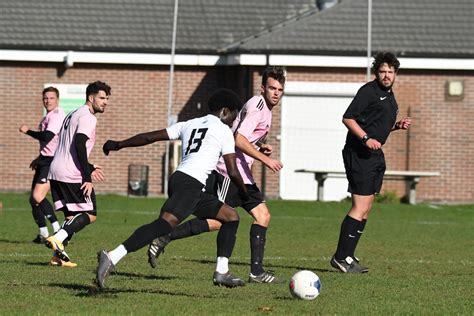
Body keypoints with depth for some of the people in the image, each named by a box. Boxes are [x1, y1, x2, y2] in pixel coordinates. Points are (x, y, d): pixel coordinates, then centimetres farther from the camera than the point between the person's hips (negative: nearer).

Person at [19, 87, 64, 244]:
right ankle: (43, 234, 18)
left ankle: (57, 229, -19)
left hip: (53, 162, -10)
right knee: (33, 199, 9)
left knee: (38, 196, -23)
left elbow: (47, 137, -25)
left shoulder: (57, 115, -12)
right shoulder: (47, 117, 20)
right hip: (44, 161, 10)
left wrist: (28, 131, -12)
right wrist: (38, 158, 27)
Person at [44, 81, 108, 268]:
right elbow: (79, 145, -22)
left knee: (72, 216, 15)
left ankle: (58, 255, 4)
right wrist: (87, 178, -22)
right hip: (71, 175, -9)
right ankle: (58, 239, -21)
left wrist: (89, 168, 32)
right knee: (90, 215, -3)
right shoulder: (87, 117, -9)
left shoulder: (73, 115, 23)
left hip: (56, 172, 9)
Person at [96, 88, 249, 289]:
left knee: (231, 217, 17)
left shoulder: (189, 125, 26)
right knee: (166, 223, -24)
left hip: (178, 178, 9)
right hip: (190, 183, -9)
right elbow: (232, 172, 3)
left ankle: (222, 272, 13)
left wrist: (118, 145, 33)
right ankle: (113, 257, -39)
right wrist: (244, 192, 21)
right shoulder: (224, 131, 6)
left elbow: (150, 137, 24)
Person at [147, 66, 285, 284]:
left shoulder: (266, 109, 19)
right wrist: (265, 159, -22)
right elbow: (239, 139, -21)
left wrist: (260, 147, 12)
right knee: (217, 220, -15)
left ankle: (257, 272, 4)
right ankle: (163, 239, -10)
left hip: (242, 174, 10)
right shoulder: (257, 105, -12)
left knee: (262, 215, 5)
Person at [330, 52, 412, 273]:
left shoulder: (389, 95, 18)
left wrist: (397, 126, 10)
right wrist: (366, 139, -24)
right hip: (359, 154, -10)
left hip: (375, 155, 10)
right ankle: (341, 257, -10)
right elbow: (348, 118, -16)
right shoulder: (369, 91, -11)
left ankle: (347, 255, 14)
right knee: (361, 207, -13)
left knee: (365, 209, 10)